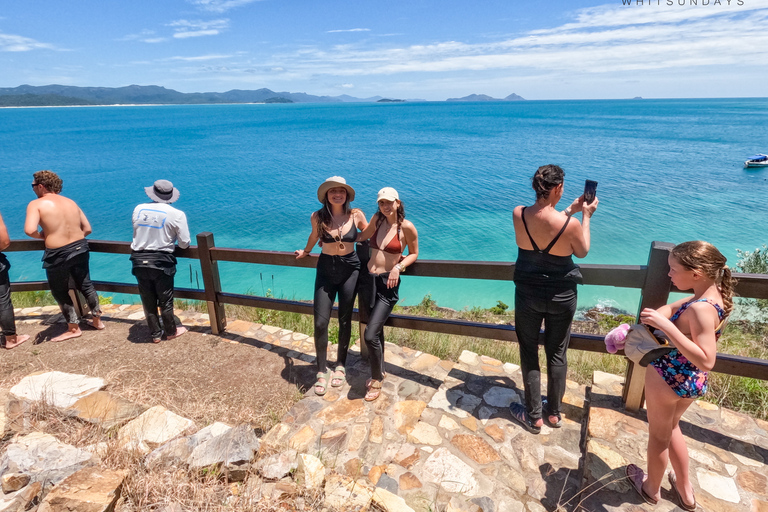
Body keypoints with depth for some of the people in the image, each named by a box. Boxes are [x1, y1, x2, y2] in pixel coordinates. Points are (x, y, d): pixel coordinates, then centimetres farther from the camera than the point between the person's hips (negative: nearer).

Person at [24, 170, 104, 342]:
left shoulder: (36, 204, -8)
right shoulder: (71, 202, 9)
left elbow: (30, 230, -23)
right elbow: (87, 229, 9)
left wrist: (42, 235, -3)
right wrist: (74, 240, 17)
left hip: (58, 255, -5)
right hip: (80, 249, 6)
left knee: (60, 292, 13)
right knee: (86, 285, 21)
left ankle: (73, 329, 22)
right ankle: (97, 320, 31)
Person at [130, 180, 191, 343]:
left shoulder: (138, 209, 2)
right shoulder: (176, 214, -8)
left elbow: (137, 233, 13)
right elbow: (184, 244, -6)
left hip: (139, 261, 3)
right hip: (161, 262, -3)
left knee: (148, 301, 14)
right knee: (165, 300, 12)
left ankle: (156, 334, 27)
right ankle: (171, 331, 27)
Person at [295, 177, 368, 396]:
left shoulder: (356, 215, -8)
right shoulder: (317, 217, -7)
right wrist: (305, 252, 32)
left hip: (350, 270, 0)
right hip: (326, 270, 0)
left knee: (345, 320, 10)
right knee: (320, 322, -4)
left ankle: (341, 366, 29)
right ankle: (321, 371, 14)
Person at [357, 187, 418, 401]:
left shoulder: (406, 227, -9)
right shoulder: (377, 219, 5)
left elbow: (414, 253, 3)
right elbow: (363, 236, 23)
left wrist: (398, 267, -12)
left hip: (388, 283, -5)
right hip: (369, 279, 5)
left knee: (370, 335, -11)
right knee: (376, 330, 16)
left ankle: (377, 379, 11)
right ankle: (379, 370, 36)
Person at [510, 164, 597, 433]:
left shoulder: (518, 215, -15)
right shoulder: (571, 225, -22)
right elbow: (582, 252, -1)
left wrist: (570, 210, 13)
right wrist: (586, 216, 7)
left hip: (527, 294, 1)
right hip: (561, 297, -1)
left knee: (529, 352, 15)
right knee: (557, 354, 18)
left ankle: (534, 416, 25)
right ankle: (554, 413, 35)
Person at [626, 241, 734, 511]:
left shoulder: (701, 309, -33)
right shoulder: (716, 294, -6)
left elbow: (706, 360, -37)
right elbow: (673, 308, 4)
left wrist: (666, 326, -41)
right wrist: (655, 317, -13)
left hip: (669, 378, -8)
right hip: (693, 381, 8)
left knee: (659, 435, 18)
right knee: (671, 426, 31)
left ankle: (651, 489, 44)